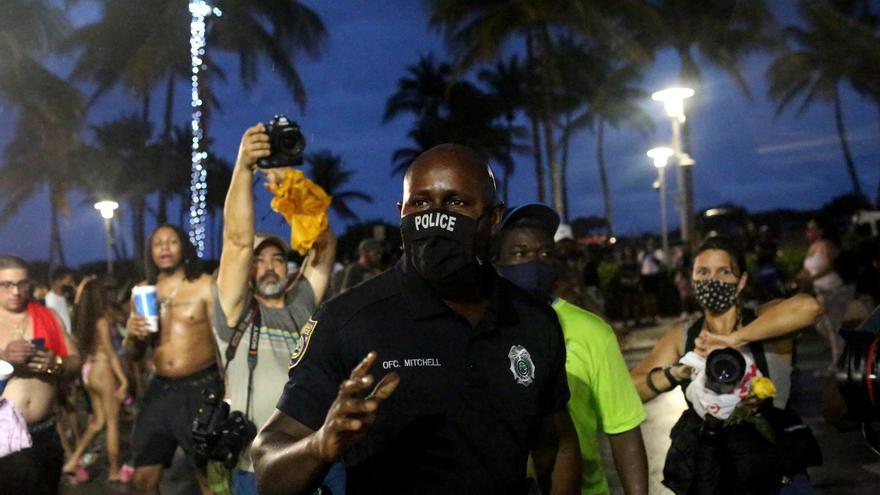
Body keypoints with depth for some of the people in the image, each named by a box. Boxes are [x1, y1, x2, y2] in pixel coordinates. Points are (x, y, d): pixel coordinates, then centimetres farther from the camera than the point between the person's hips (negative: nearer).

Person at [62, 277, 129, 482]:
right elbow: (110, 353, -15)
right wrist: (123, 380, -13)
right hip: (102, 371, -8)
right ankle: (114, 470, 11)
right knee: (112, 423, 4)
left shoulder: (81, 320, 6)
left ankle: (73, 461, 10)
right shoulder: (102, 321, -15)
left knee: (98, 421, 17)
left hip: (88, 371, 8)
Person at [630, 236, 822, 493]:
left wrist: (735, 340, -31)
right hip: (702, 469, 3)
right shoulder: (682, 336, 0)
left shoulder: (763, 322, -9)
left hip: (764, 471, -3)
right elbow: (629, 388, -6)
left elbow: (808, 306, -32)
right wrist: (678, 372, -23)